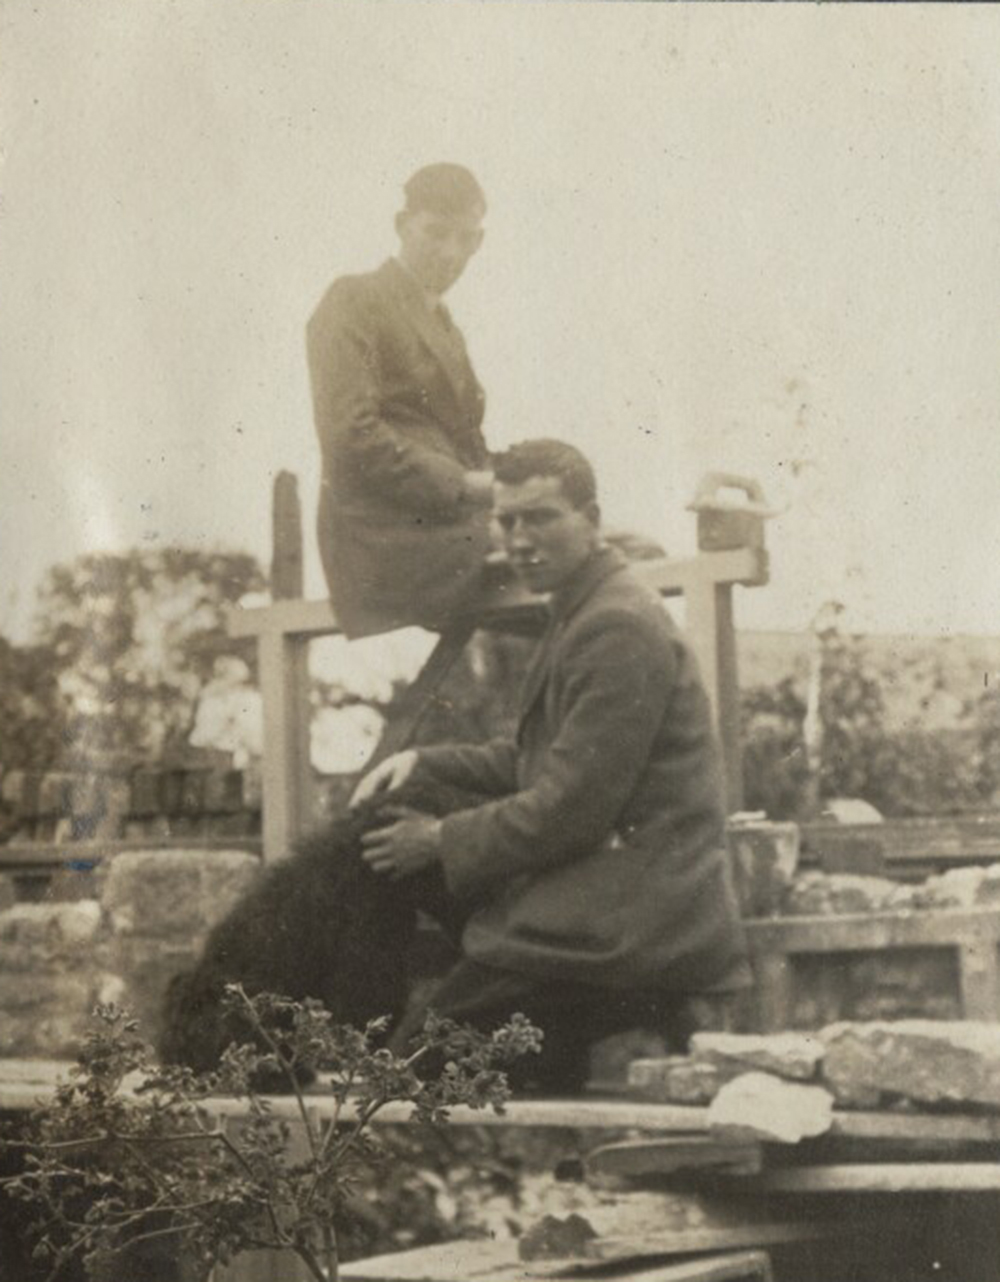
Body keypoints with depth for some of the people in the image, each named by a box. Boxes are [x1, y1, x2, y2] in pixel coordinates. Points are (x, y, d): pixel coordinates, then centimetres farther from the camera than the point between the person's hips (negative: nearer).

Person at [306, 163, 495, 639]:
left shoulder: (443, 327, 26)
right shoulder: (354, 302, -1)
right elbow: (351, 435, -13)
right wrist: (462, 484, -15)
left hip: (454, 528, 8)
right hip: (391, 542, -8)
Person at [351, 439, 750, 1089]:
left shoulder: (617, 628, -16)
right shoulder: (584, 612, 18)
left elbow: (571, 807, -18)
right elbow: (530, 758, 24)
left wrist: (443, 842, -8)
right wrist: (424, 762, 10)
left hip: (628, 928, -11)